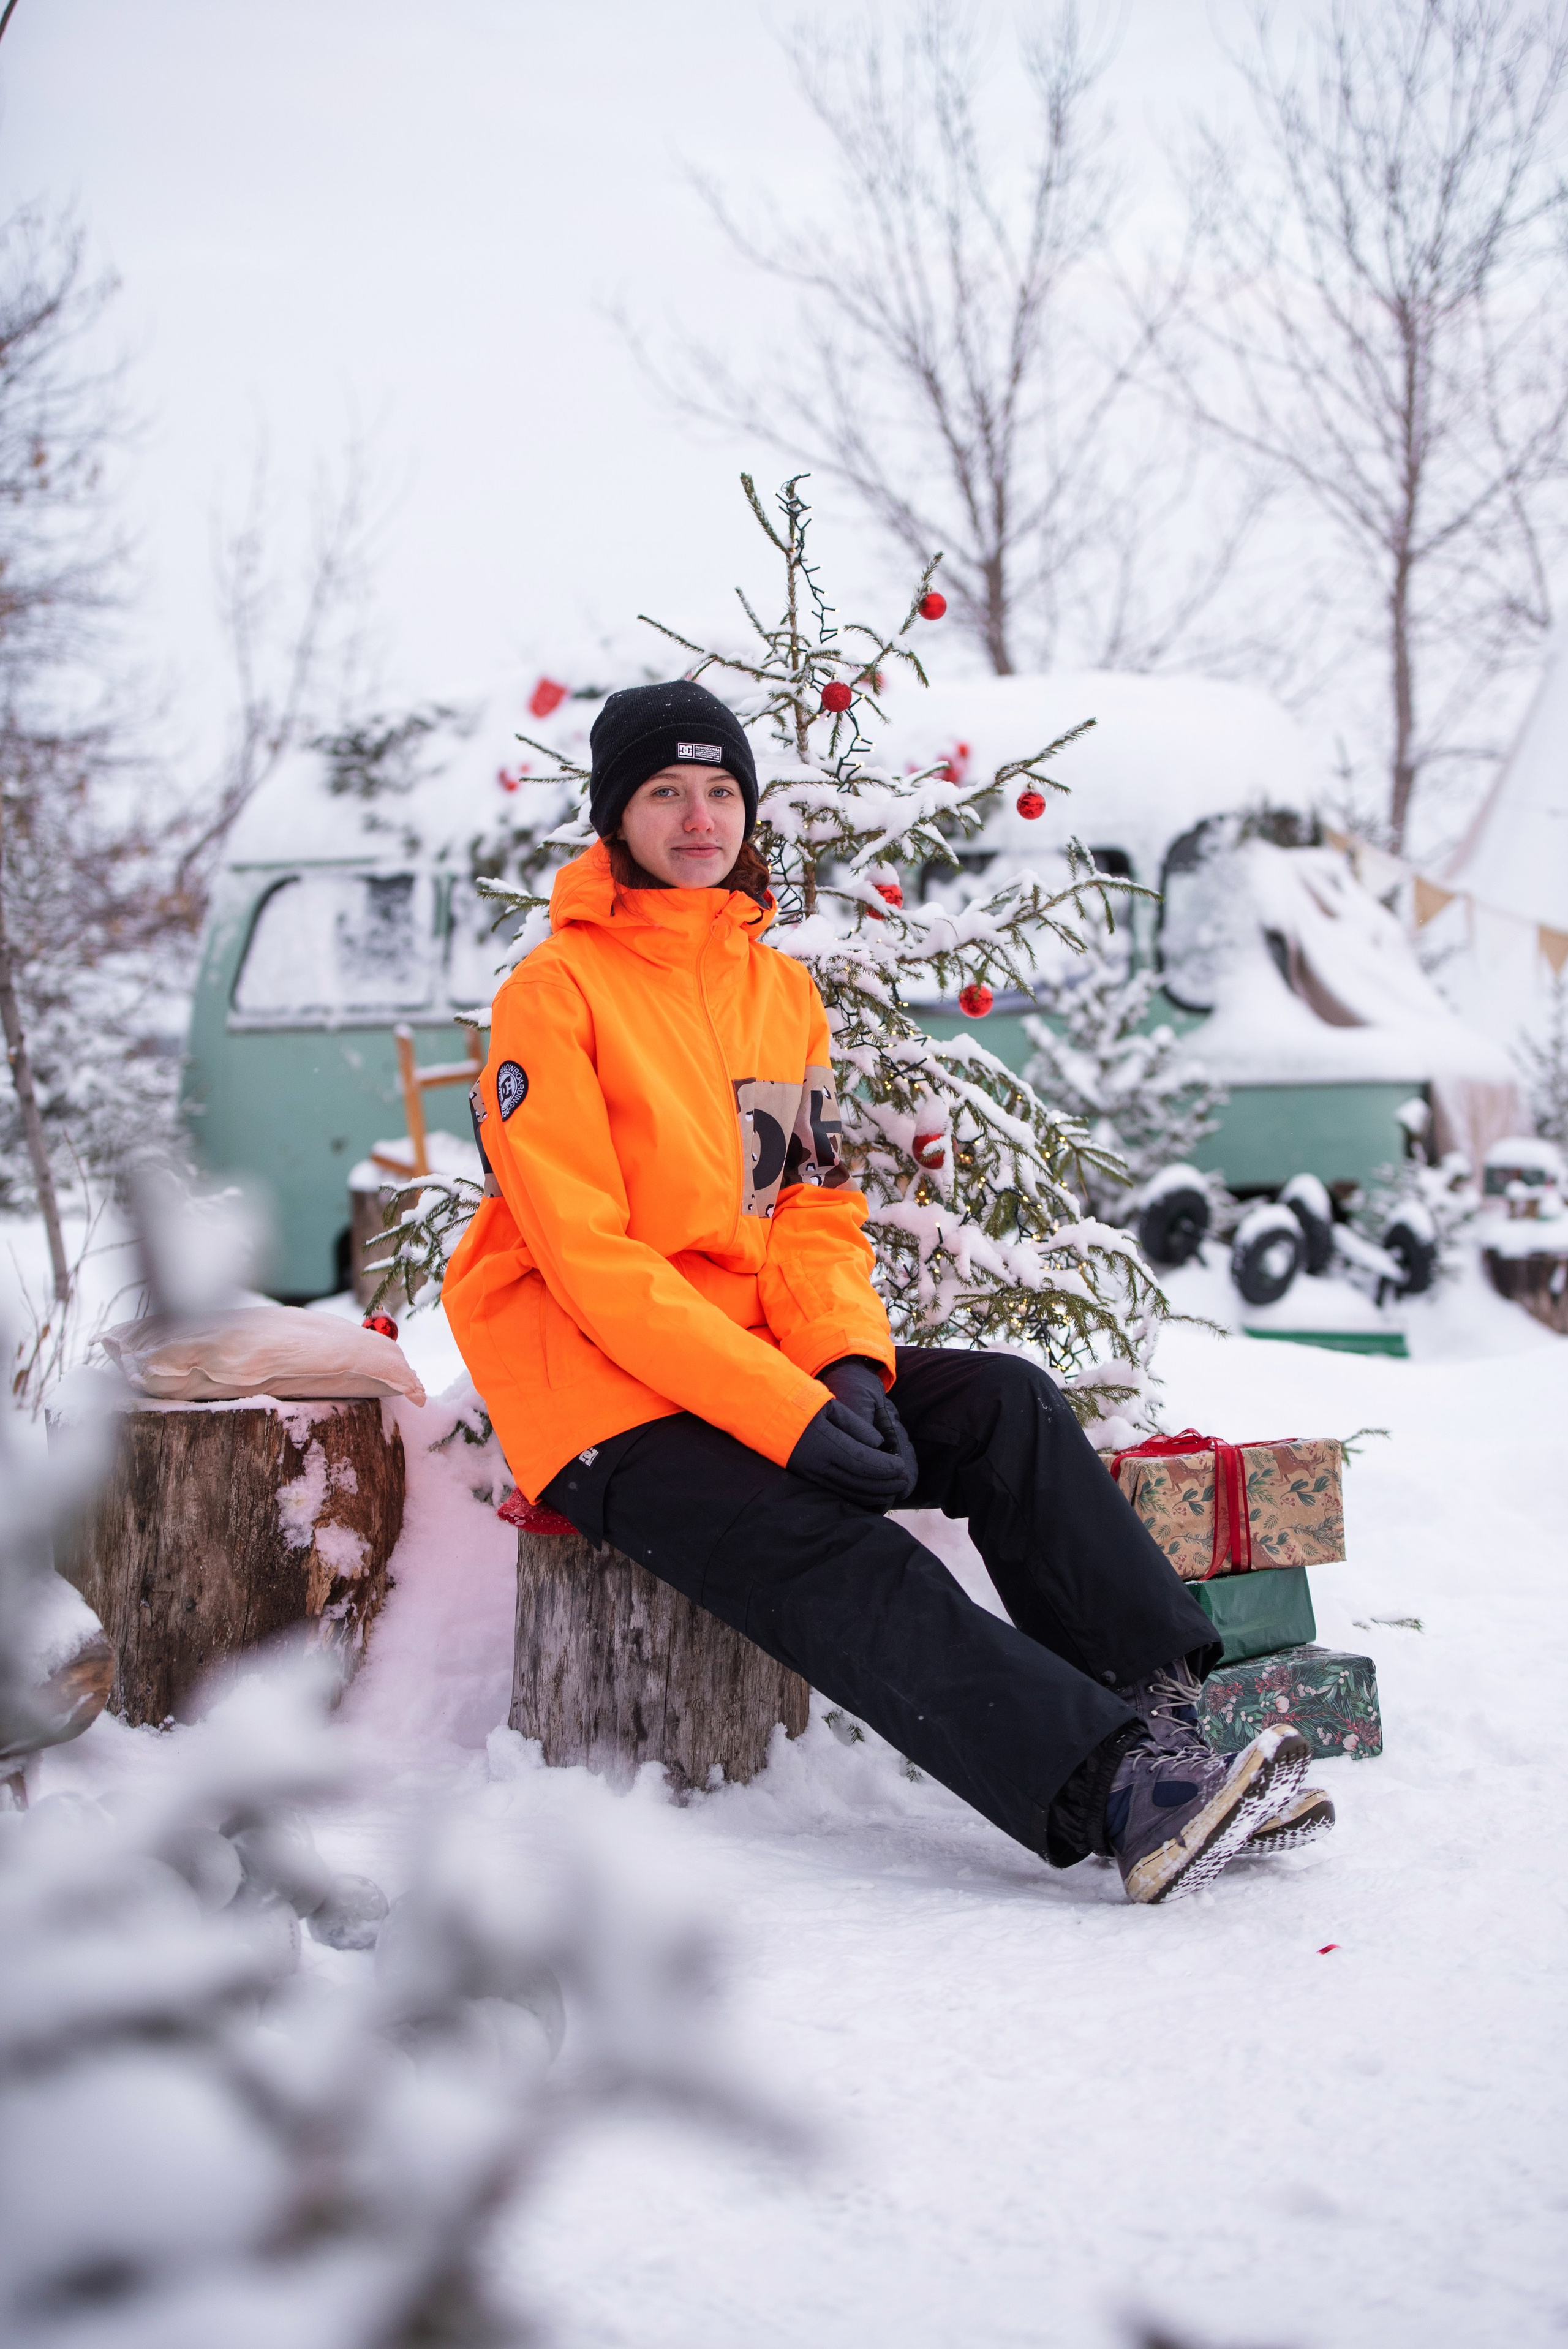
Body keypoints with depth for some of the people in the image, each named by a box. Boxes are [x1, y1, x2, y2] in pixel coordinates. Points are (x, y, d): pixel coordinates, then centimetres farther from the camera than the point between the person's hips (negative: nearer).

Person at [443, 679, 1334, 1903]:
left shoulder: (783, 989, 13)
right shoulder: (553, 995, -9)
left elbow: (817, 1212, 10)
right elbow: (591, 1260, -16)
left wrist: (848, 1365, -13)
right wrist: (789, 1414, -24)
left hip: (767, 1363, 7)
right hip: (606, 1401, -7)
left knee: (1007, 1404, -15)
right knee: (832, 1554, -28)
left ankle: (1163, 1712, -24)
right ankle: (1118, 1796, -41)